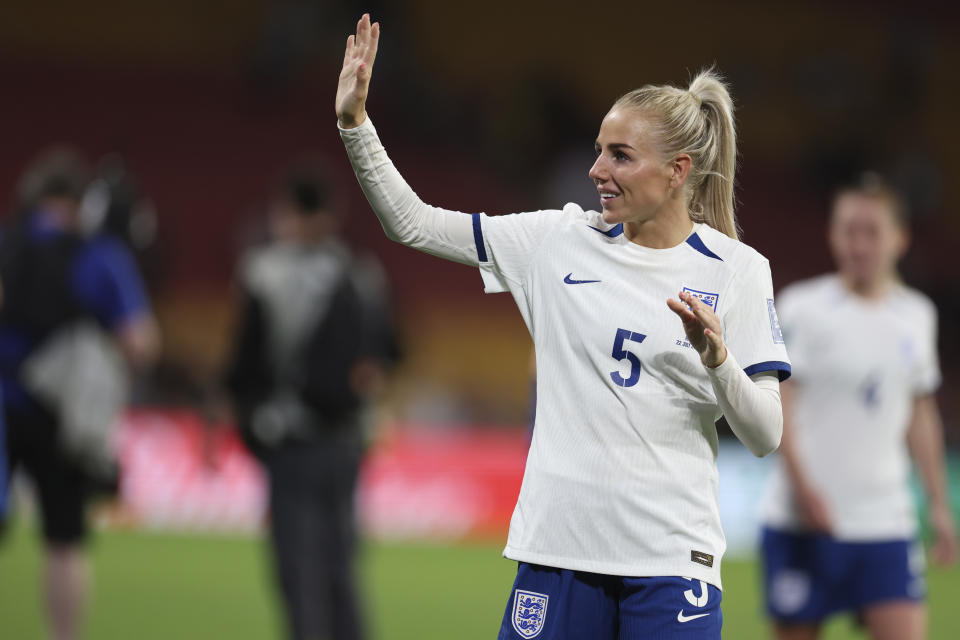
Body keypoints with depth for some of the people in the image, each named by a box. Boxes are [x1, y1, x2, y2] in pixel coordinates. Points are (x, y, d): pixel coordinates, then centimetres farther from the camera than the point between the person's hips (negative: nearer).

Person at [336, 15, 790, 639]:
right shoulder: (560, 241, 5)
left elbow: (765, 437, -4)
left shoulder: (737, 270, -2)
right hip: (558, 542, 2)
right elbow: (412, 223, 7)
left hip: (671, 557, -2)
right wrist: (355, 120, -3)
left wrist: (716, 358, -22)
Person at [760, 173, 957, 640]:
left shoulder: (917, 315, 11)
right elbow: (778, 400, -10)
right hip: (802, 519, -3)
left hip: (886, 520, 3)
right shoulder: (804, 306, -5)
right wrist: (801, 485, -21)